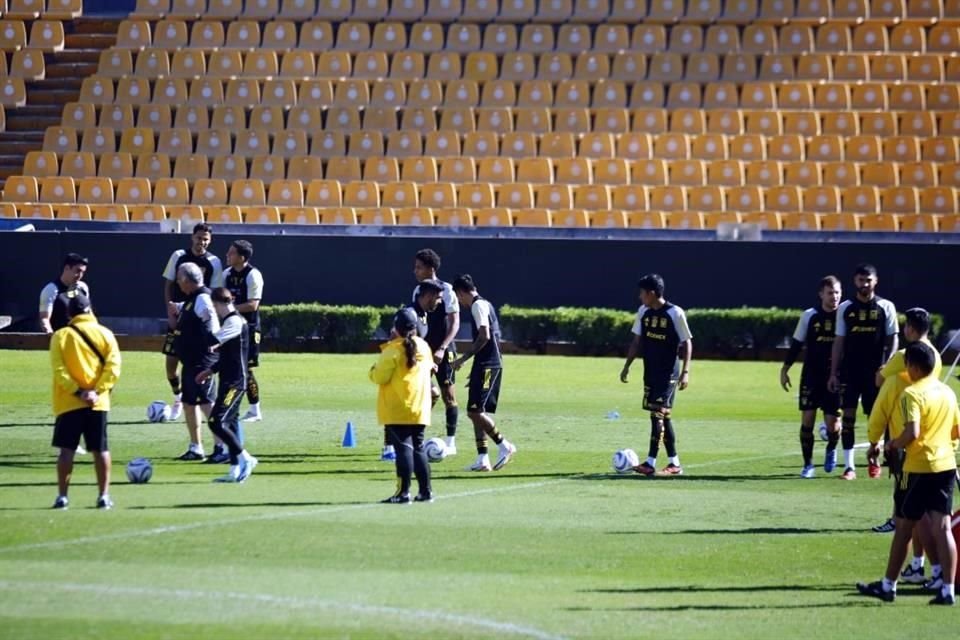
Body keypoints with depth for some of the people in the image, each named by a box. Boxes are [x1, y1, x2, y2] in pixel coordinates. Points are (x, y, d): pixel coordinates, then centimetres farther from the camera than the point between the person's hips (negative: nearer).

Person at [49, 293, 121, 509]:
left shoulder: (61, 336, -1)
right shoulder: (105, 334, 4)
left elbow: (59, 370, -10)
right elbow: (113, 366, -6)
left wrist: (78, 392, -11)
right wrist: (96, 391, -11)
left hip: (69, 403, -1)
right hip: (98, 403, 1)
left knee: (67, 449, 3)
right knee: (100, 449, 8)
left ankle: (62, 496, 1)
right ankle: (104, 496, 7)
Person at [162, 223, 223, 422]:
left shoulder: (214, 262, -1)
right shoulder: (179, 256, 2)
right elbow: (168, 286, 5)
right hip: (178, 317, 1)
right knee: (171, 362, 1)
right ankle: (178, 398, 24)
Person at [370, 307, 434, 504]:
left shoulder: (393, 350, -13)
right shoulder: (424, 347, 7)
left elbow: (380, 377, -15)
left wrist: (373, 370, 8)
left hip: (397, 412, -6)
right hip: (420, 410, 6)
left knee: (403, 449, -7)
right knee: (418, 448, 14)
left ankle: (403, 493, -10)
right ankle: (425, 491, 13)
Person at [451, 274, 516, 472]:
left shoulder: (478, 306, -10)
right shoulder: (485, 304, 19)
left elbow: (484, 337, -20)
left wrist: (463, 359, -16)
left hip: (487, 365, -10)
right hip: (490, 365, 10)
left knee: (475, 411, -13)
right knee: (477, 412, 8)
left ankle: (504, 446, -7)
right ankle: (482, 459, 4)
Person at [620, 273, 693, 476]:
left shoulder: (675, 314, -12)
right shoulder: (643, 312, 6)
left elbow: (687, 343, -9)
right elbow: (637, 341, 15)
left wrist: (685, 371, -14)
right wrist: (627, 366, 13)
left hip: (668, 373, -7)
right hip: (650, 372, 7)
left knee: (658, 414, -13)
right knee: (662, 416, 9)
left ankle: (650, 463, -15)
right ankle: (674, 463, 15)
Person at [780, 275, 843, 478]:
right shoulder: (810, 316, 1)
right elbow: (796, 344, 7)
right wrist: (785, 368, 2)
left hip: (835, 378, 0)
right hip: (811, 377, 0)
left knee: (832, 424, -3)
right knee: (807, 419, -5)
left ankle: (831, 449, 31)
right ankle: (808, 465, 8)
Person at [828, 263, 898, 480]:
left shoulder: (886, 307, 2)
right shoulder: (845, 308, 5)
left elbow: (892, 339, 3)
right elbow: (839, 341, 7)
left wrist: (888, 365, -11)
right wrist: (833, 373, 3)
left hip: (876, 372, -1)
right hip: (850, 371, 1)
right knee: (848, 415, -6)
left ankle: (874, 460, 24)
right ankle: (849, 466, -5)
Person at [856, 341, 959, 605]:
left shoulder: (912, 394, -13)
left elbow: (912, 432, -24)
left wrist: (894, 444, -7)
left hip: (919, 468, -6)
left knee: (904, 527, 7)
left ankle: (888, 585, 18)